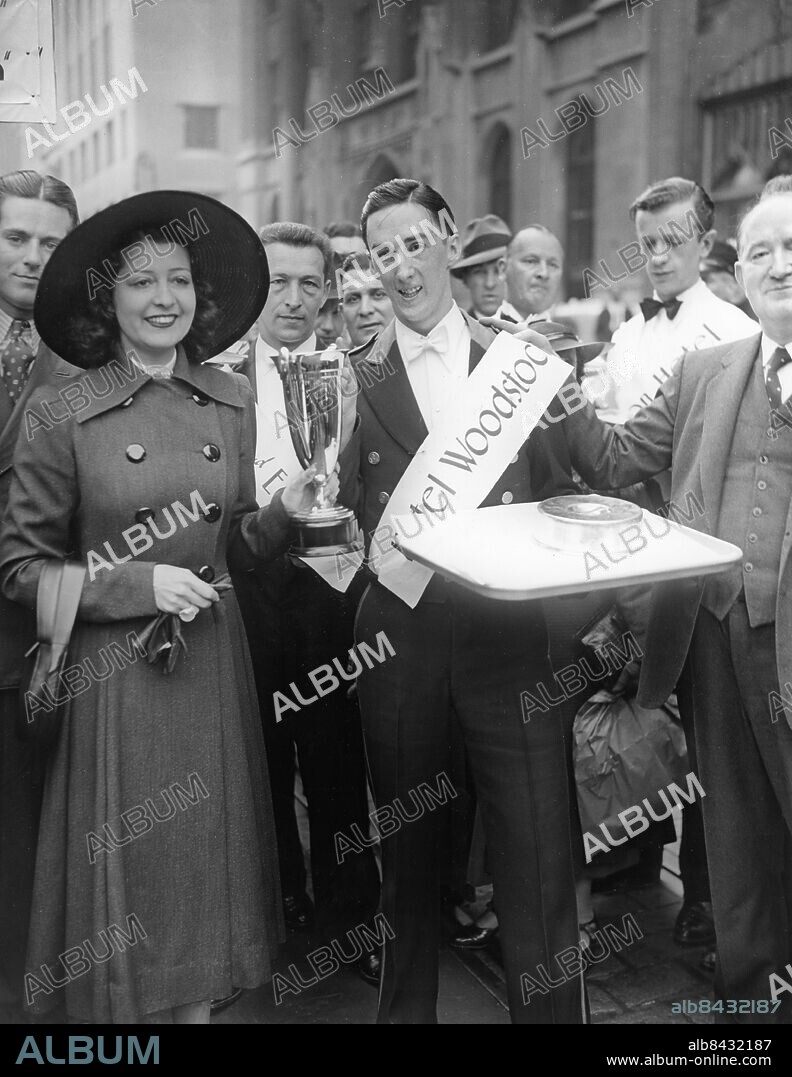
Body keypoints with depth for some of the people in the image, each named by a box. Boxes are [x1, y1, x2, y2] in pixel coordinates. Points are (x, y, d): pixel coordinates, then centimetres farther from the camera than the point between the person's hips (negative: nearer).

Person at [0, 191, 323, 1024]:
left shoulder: (232, 402, 4)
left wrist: (281, 515, -8)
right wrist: (139, 586, -15)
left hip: (214, 665, 4)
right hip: (116, 675, -3)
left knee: (209, 859, 13)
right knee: (127, 872, 6)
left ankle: (198, 1001, 33)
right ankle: (130, 998, 29)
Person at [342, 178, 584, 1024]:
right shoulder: (352, 378, 3)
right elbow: (342, 513, 1)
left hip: (509, 632, 0)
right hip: (400, 632, 1)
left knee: (538, 855, 2)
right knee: (407, 853, 16)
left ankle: (550, 1010, 23)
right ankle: (405, 1007, 37)